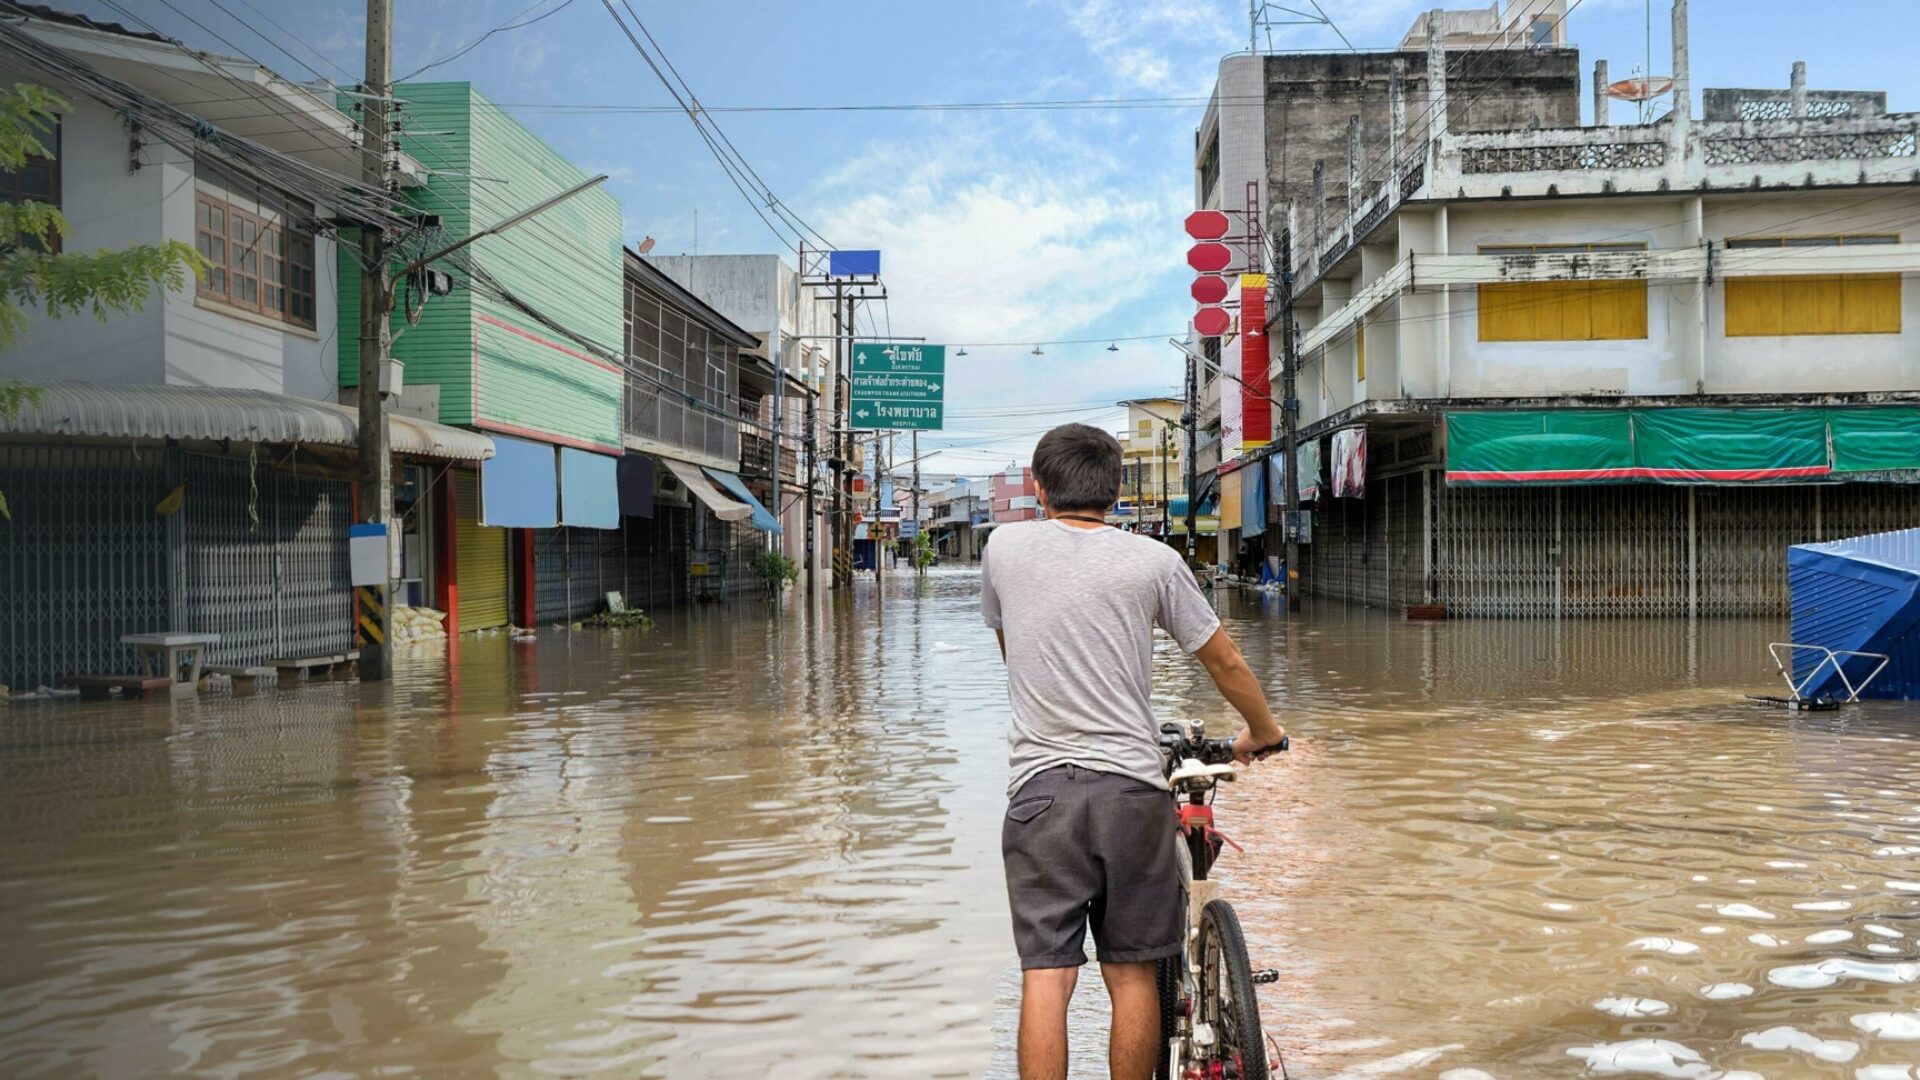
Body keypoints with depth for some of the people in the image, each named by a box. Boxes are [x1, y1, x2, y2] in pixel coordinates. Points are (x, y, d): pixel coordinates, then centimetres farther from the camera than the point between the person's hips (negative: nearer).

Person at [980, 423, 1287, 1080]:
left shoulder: (1005, 547, 6)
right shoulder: (1153, 560, 3)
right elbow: (1226, 664, 11)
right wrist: (1262, 735, 29)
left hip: (1040, 785, 0)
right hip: (1132, 785, 0)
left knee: (1046, 974, 0)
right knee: (1131, 974, 10)